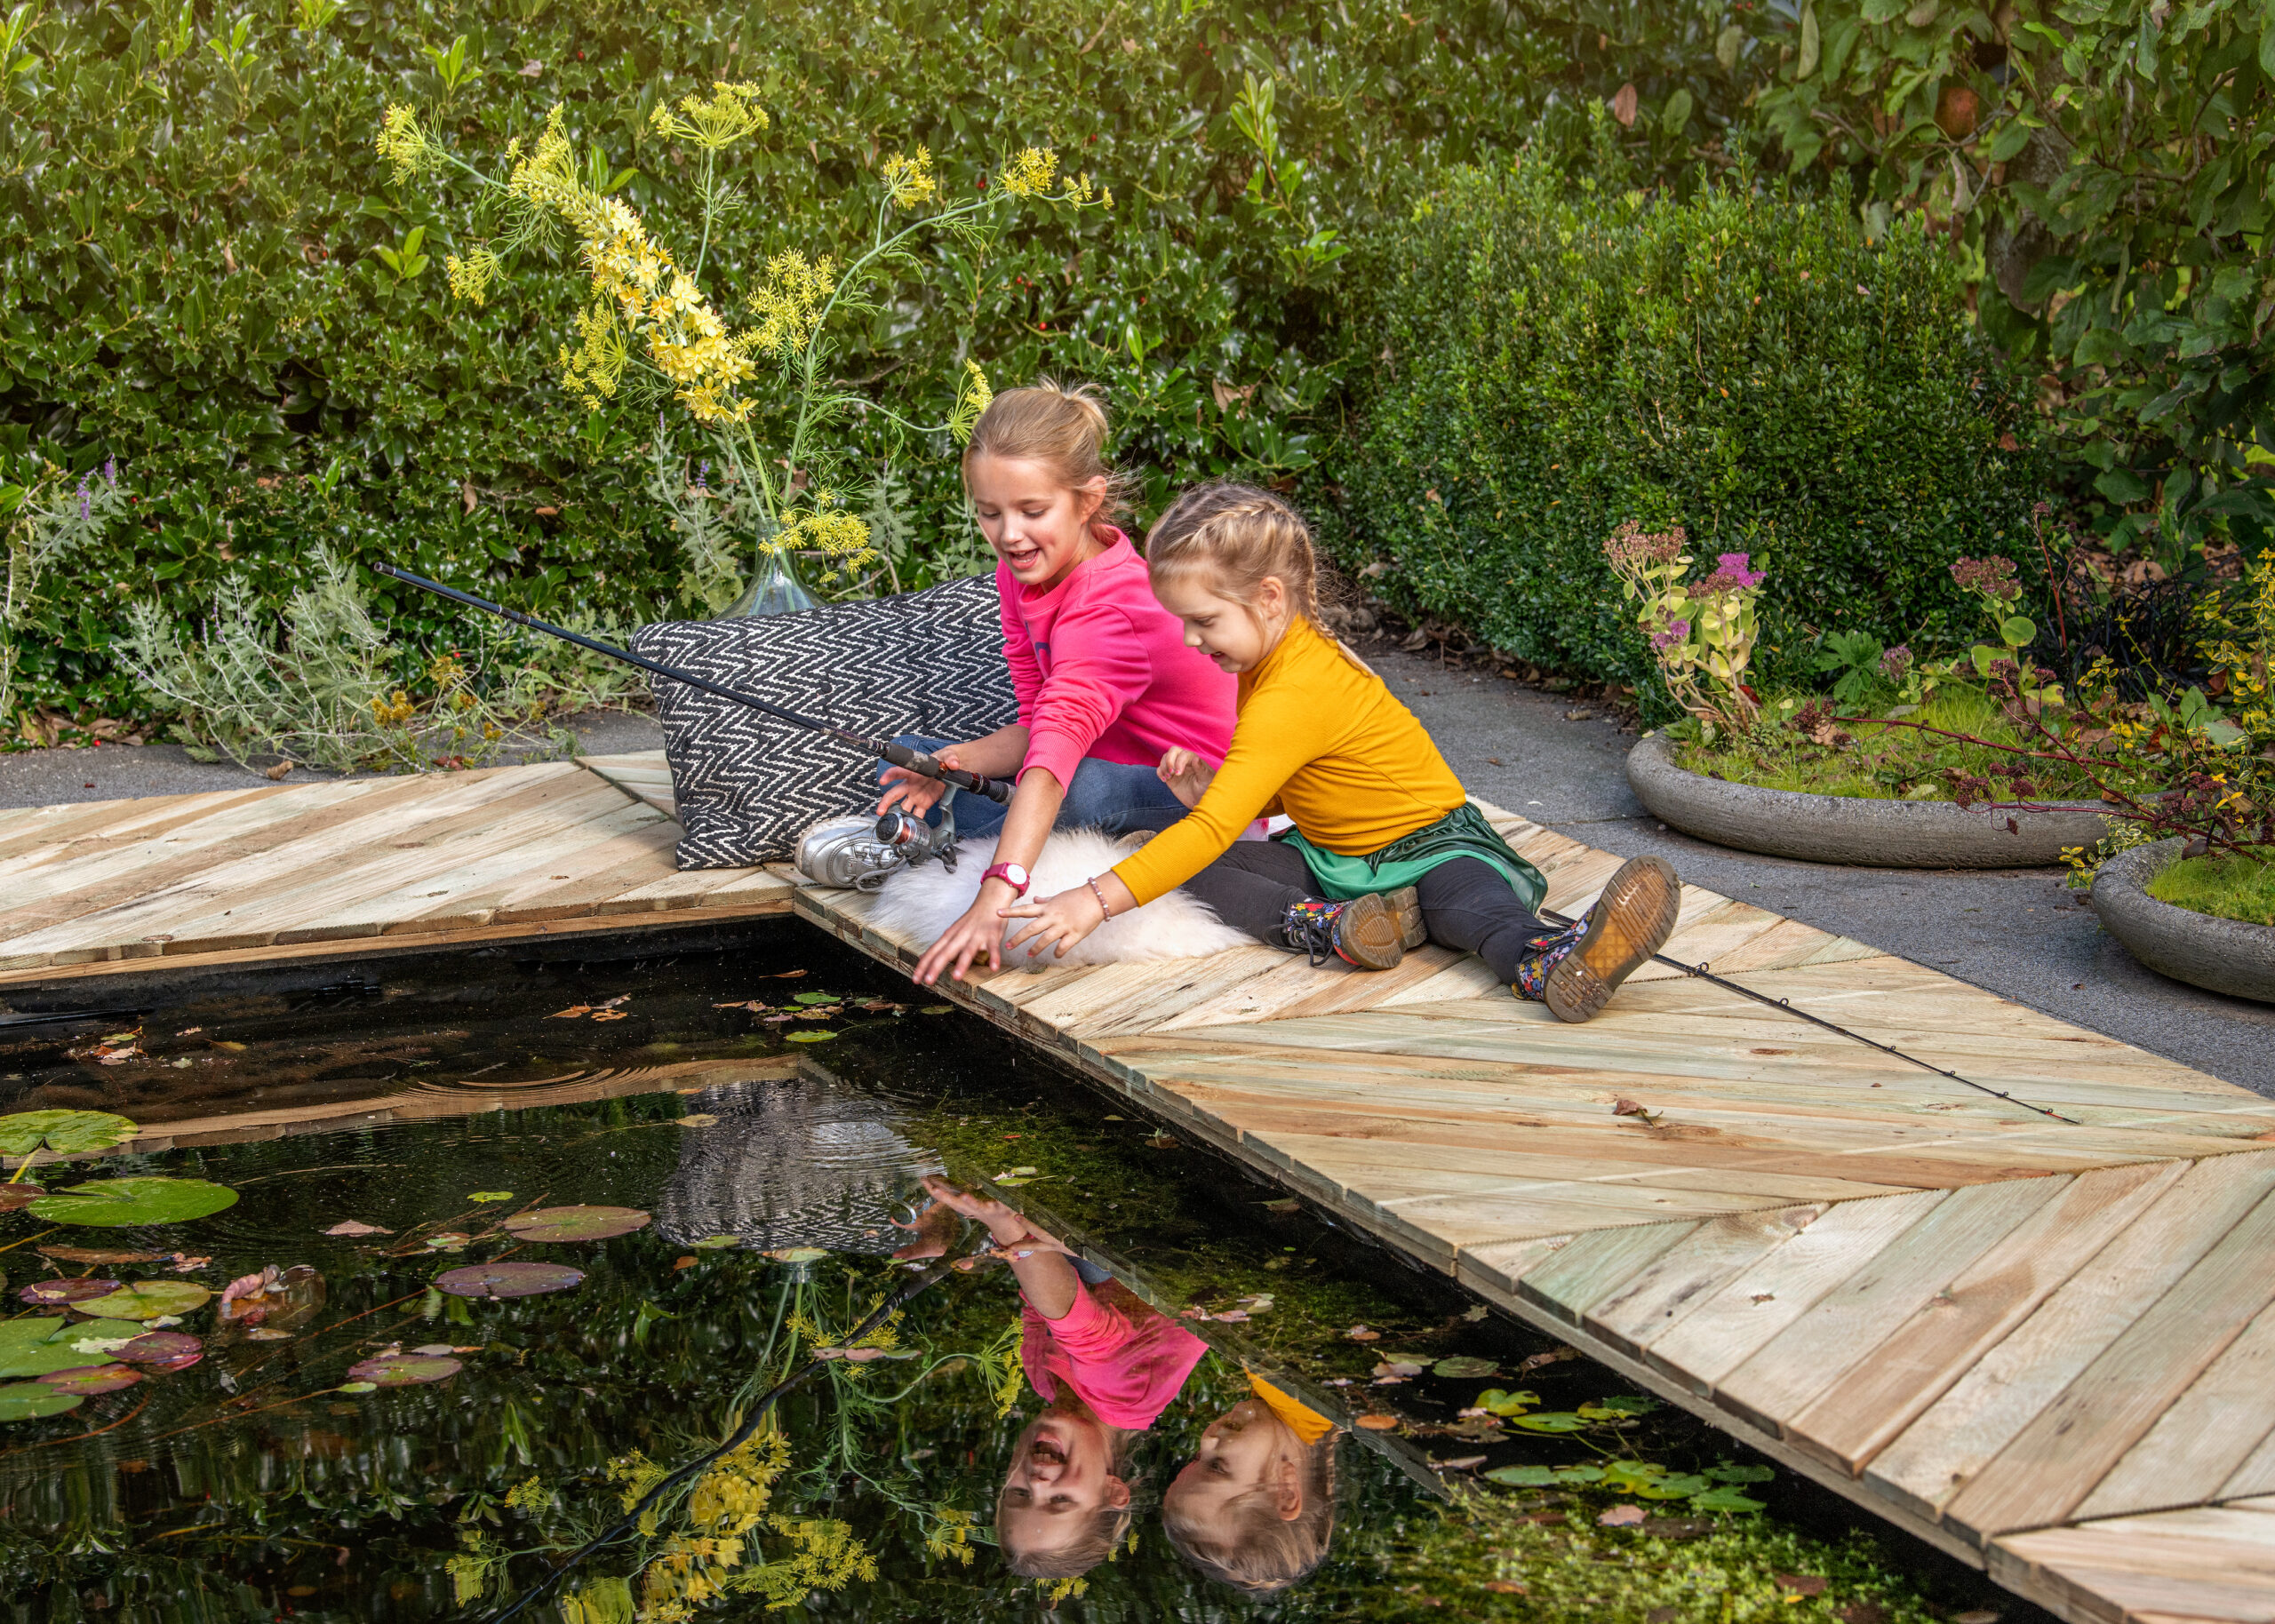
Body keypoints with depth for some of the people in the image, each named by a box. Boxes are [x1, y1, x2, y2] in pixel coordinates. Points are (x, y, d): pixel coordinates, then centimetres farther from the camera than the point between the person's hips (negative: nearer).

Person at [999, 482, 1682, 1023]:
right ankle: (1329, 929, -34)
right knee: (1196, 867, -11)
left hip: (1426, 847, -9)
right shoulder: (1276, 659, 6)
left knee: (1466, 897, -41)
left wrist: (1098, 899, -34)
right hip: (1326, 854, 9)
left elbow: (1214, 829, -31)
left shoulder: (1294, 695, -25)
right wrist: (1209, 790, -5)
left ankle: (1552, 963, -71)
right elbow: (1276, 791, 18)